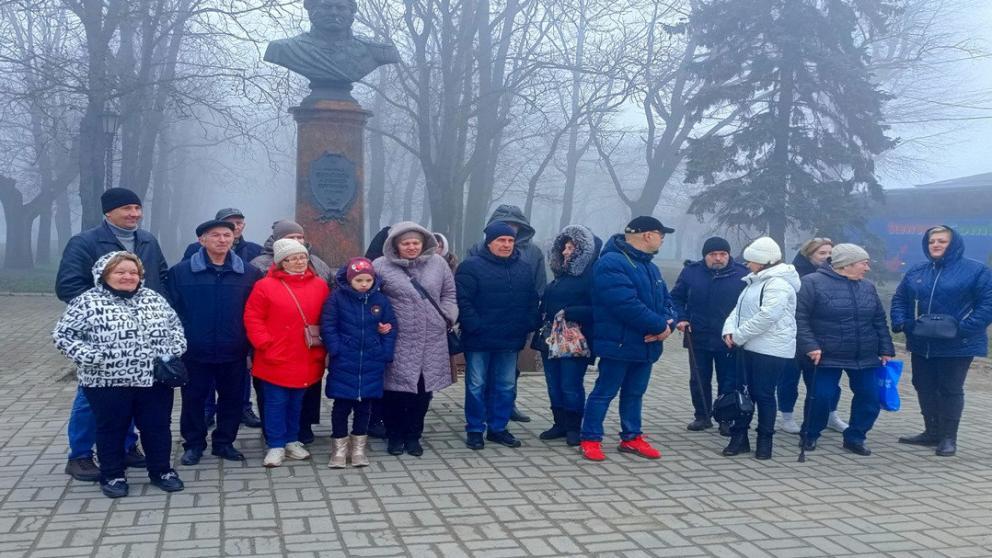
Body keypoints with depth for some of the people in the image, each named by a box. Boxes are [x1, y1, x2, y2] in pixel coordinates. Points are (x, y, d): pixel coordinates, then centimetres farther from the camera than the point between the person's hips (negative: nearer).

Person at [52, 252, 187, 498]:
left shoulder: (154, 299, 9)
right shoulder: (87, 302, -5)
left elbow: (175, 325, 17)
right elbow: (63, 335, -6)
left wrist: (175, 351, 1)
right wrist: (91, 357, -17)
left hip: (155, 380, 3)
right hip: (108, 383, -3)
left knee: (158, 426, 11)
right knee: (112, 429, 9)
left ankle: (161, 470, 26)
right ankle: (112, 476, 25)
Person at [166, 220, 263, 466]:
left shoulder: (249, 274, 1)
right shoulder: (180, 272, -3)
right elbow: (172, 312, -1)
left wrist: (253, 349, 0)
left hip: (234, 353, 1)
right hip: (195, 352, -1)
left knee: (232, 399, 10)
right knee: (193, 399, 9)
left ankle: (224, 443, 26)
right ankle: (193, 445, 24)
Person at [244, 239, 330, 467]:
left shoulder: (320, 286, 4)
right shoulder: (265, 285, -6)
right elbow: (252, 318, -5)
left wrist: (323, 348, 3)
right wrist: (265, 344, -12)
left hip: (306, 361, 3)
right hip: (276, 359, -3)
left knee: (296, 403, 16)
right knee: (276, 403, 4)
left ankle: (292, 441, 29)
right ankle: (276, 446, 15)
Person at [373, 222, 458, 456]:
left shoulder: (438, 263, 7)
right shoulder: (381, 266, -3)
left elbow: (449, 295, 15)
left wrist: (446, 317, 2)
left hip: (431, 342, 3)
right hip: (397, 342, -3)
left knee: (423, 390, 9)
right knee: (395, 390, 2)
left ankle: (413, 436, 25)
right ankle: (394, 436, 21)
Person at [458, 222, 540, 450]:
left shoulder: (525, 268, 10)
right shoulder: (471, 266, -8)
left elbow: (532, 301, 14)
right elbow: (463, 300, -13)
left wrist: (528, 326, 2)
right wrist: (474, 327, -18)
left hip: (510, 339, 5)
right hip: (479, 339, -5)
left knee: (506, 386, 11)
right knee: (476, 386, 4)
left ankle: (498, 428, 23)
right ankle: (475, 430, 14)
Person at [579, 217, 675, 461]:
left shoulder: (648, 266, 14)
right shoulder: (611, 263, -18)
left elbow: (665, 300, 14)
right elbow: (627, 304, -27)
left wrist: (668, 323, -9)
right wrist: (660, 326, -21)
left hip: (646, 344, 9)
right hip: (619, 344, -9)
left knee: (635, 393, 17)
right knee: (604, 392, 1)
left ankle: (631, 438, 28)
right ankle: (590, 439, 10)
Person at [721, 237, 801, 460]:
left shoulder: (778, 283, -15)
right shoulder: (756, 281, 17)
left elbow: (766, 316, -25)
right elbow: (739, 309, 15)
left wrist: (739, 335, -19)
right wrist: (730, 329, -4)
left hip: (770, 350, -9)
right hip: (749, 347, 9)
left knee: (763, 395, -1)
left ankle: (765, 441, 11)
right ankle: (739, 437, 19)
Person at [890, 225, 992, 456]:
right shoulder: (916, 271, 10)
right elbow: (899, 299, 14)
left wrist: (964, 329, -21)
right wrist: (900, 321, -5)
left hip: (957, 345, -5)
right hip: (921, 344, 6)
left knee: (951, 390, 2)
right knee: (924, 388, 12)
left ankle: (948, 437, 12)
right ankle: (932, 432, 26)